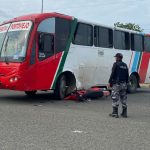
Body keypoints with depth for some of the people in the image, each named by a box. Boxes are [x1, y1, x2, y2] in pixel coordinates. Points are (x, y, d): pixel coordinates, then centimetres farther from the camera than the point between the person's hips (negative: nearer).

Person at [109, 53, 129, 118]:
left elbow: (113, 74, -12)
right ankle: (124, 113, 12)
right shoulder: (125, 65, 12)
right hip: (123, 84, 7)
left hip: (116, 84, -6)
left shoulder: (116, 64, -8)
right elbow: (127, 75, 14)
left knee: (115, 98, -2)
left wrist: (110, 82, -5)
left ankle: (115, 113, -2)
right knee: (123, 98, 10)